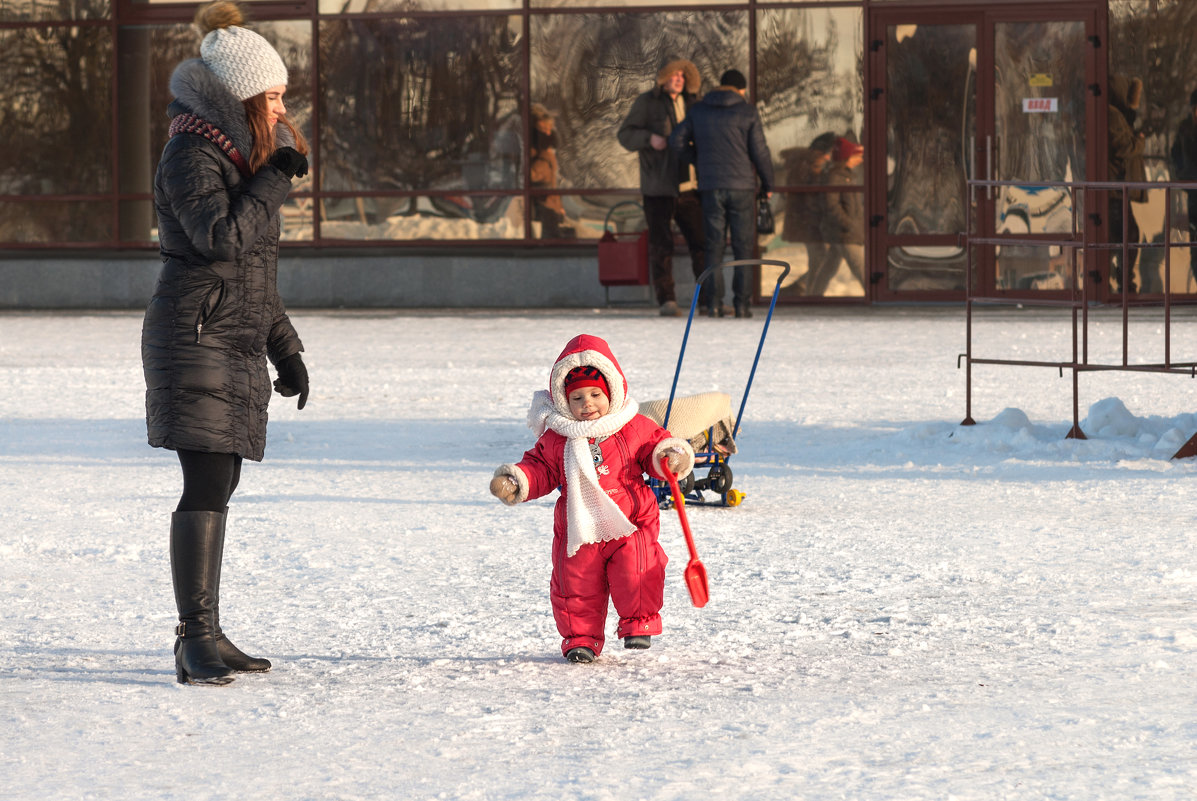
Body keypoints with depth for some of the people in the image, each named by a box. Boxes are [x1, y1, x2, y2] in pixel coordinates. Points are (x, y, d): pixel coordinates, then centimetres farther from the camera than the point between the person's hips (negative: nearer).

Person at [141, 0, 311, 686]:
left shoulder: (245, 158, 17)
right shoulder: (192, 159, -12)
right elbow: (223, 237, -28)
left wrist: (285, 348, 23)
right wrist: (277, 174, -19)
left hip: (240, 346, 9)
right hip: (197, 339, -9)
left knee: (220, 483, 11)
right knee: (207, 484, -14)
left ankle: (204, 635, 17)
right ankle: (197, 640, -14)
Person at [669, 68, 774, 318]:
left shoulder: (698, 110, 7)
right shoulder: (748, 112, -2)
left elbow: (677, 140, 5)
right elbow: (760, 151, -3)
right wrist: (768, 184, 9)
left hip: (710, 187, 2)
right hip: (742, 184, -2)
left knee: (714, 245, 6)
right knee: (743, 246, 3)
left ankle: (714, 302, -2)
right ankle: (741, 303, -1)